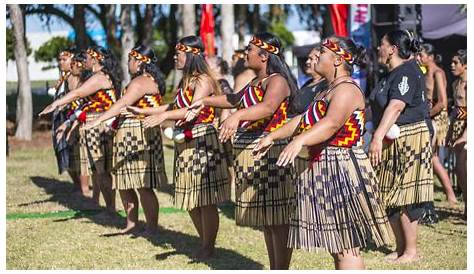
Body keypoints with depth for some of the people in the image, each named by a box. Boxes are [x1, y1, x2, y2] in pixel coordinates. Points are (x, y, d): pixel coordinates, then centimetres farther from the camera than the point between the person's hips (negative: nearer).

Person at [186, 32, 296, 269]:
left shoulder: (277, 81, -14)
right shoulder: (256, 82, 17)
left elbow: (268, 107, -35)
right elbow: (235, 99, 37)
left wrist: (238, 116, -50)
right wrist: (206, 101, 34)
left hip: (270, 156, -10)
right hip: (251, 156, 10)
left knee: (277, 219, -8)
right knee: (265, 219, 13)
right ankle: (273, 269, 20)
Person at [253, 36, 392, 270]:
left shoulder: (346, 89, -15)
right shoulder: (328, 91, 20)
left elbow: (331, 123, -32)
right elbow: (302, 120, 27)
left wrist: (299, 141, -46)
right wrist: (273, 136, 24)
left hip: (340, 173, -11)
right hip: (325, 171, 11)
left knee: (345, 246, -11)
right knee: (336, 245, 13)